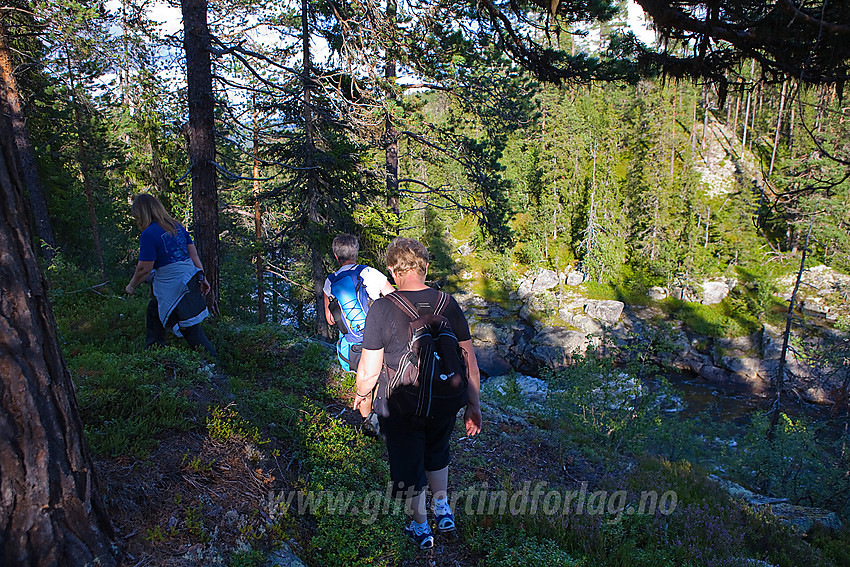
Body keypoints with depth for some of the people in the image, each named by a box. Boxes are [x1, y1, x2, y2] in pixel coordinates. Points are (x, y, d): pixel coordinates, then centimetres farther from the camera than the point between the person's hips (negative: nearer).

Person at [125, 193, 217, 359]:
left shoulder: (149, 234, -13)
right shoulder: (177, 226, 9)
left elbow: (144, 269, -12)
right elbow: (193, 254, 10)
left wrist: (131, 286, 5)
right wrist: (202, 277, 14)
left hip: (172, 286, -9)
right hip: (189, 276, 9)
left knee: (190, 327, 2)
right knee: (154, 312, 24)